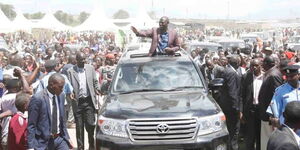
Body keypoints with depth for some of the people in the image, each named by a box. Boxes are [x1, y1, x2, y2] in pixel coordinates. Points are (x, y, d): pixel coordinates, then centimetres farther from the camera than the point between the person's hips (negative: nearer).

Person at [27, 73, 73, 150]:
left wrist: (67, 138, 13)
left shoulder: (61, 95, 3)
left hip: (59, 139, 5)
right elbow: (31, 125, -13)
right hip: (43, 141, -5)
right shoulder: (37, 98, -17)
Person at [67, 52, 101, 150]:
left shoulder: (90, 68, 7)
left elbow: (95, 82, 13)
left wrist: (97, 90, -1)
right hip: (77, 102, 0)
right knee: (79, 127, 7)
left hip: (89, 101, 1)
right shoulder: (70, 71, 1)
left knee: (90, 124, -3)